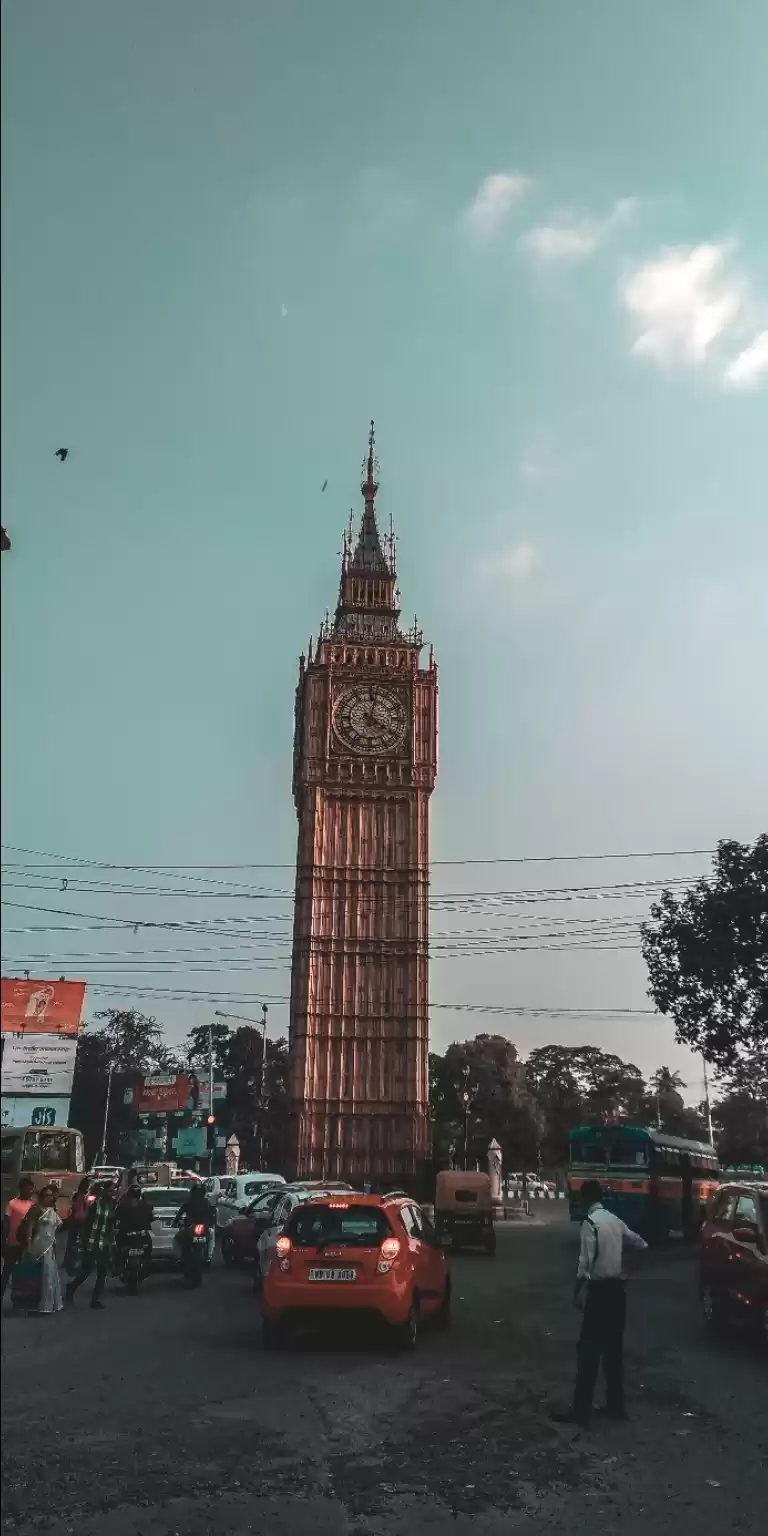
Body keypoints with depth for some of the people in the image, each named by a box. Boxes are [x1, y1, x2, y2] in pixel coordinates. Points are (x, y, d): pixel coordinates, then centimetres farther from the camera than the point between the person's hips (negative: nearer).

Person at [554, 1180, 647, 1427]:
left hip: (600, 1289, -7)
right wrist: (642, 1243, 47)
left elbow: (586, 1260, -20)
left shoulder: (590, 1222, -13)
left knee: (590, 1348, -4)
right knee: (613, 1347, 14)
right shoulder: (614, 1220, 9)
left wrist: (578, 1290, -13)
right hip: (617, 1287, 7)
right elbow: (637, 1241, 26)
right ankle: (615, 1405, 19)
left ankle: (581, 1409, -3)